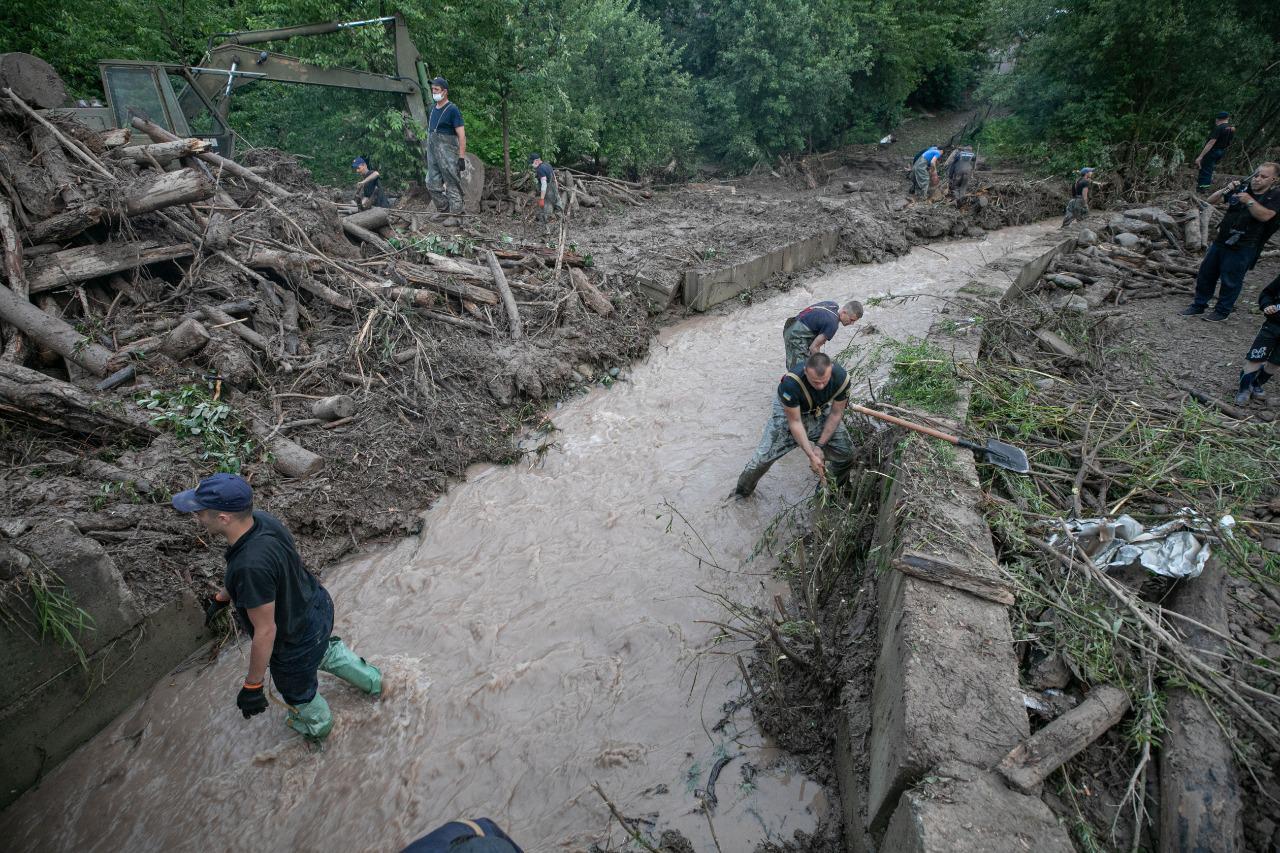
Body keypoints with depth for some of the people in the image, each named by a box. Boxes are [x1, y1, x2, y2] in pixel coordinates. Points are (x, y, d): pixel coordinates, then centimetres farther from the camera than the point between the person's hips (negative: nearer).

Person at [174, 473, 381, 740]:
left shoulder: (250, 567, -42)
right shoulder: (262, 519, -17)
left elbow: (265, 632, -32)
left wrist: (252, 687, -19)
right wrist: (222, 597, 21)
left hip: (296, 643, -7)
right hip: (319, 607, 7)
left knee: (298, 692, 27)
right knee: (326, 651, 38)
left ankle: (317, 726, 59)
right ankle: (372, 681, 62)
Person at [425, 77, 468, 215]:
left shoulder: (452, 109, -8)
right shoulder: (433, 109, 15)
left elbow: (461, 134, -13)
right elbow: (430, 131, 20)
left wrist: (462, 157, -19)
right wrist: (428, 152, 16)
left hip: (447, 152, -8)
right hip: (432, 152, 8)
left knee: (452, 185, -4)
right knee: (432, 184, 9)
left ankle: (456, 214, 0)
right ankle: (444, 211, 19)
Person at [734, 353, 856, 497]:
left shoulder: (842, 377, -32)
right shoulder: (791, 382, -42)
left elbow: (836, 414, -16)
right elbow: (795, 422, -29)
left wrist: (820, 446, -16)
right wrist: (811, 455, -29)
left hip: (821, 409, 3)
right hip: (789, 410, -3)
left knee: (846, 451, -4)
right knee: (764, 455, -8)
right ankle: (743, 490, 19)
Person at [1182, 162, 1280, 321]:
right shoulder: (1242, 187, 8)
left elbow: (1264, 216, -18)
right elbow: (1211, 201, 6)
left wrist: (1249, 201, -23)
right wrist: (1225, 190, -11)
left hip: (1242, 248, -5)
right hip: (1221, 241, 5)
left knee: (1231, 280, 1)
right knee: (1206, 273, 11)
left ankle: (1223, 310, 14)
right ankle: (1199, 304, 25)